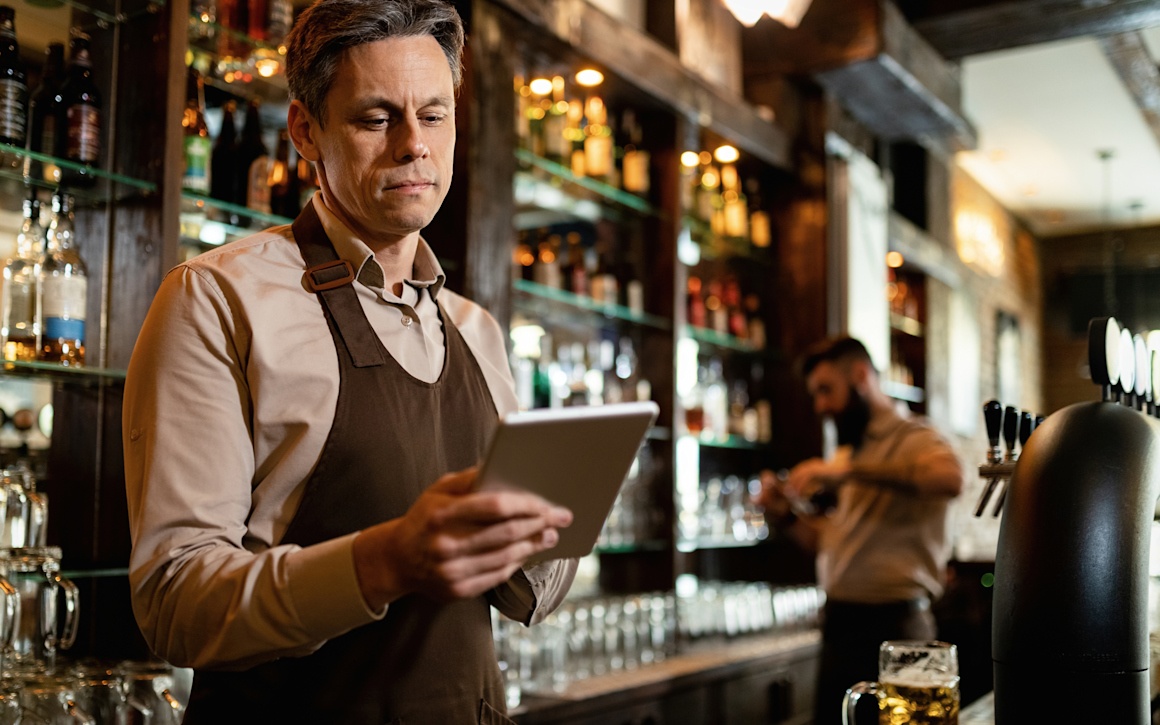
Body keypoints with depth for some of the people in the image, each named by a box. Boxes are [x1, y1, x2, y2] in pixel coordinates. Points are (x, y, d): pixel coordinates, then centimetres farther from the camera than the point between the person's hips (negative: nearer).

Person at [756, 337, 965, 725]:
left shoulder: (912, 436, -7)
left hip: (891, 624, -7)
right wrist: (786, 514, 2)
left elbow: (950, 479, -32)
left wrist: (848, 472, -32)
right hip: (840, 624, 7)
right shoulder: (846, 453, 18)